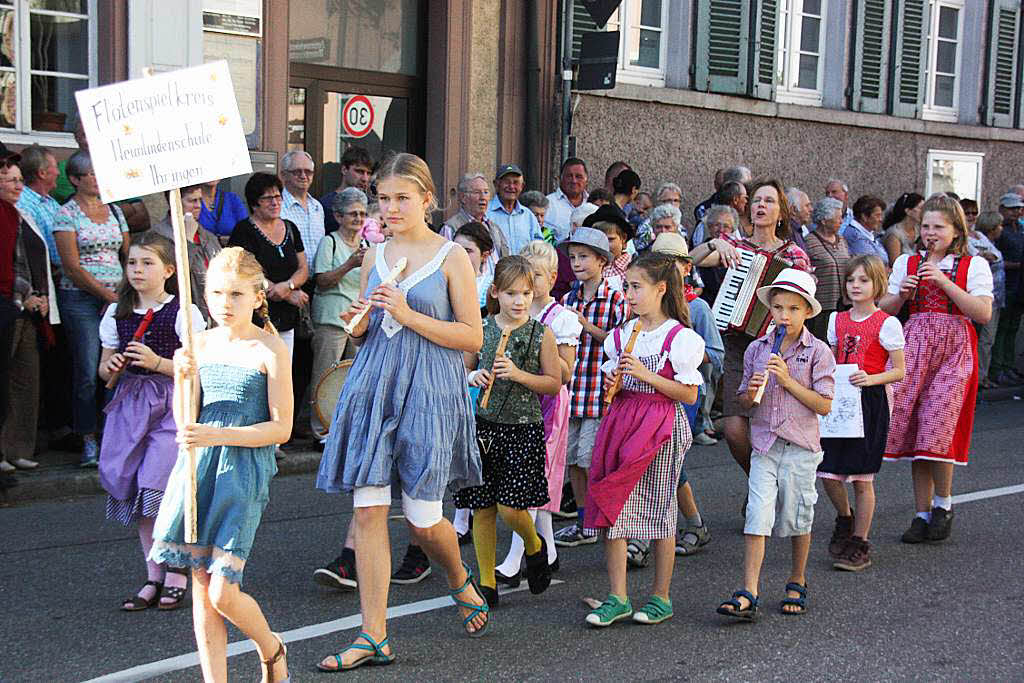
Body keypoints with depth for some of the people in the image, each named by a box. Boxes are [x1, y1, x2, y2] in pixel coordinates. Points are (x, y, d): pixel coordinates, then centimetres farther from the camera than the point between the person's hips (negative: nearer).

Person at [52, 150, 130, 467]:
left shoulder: (114, 210, 15)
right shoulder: (67, 214, -1)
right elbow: (72, 266, -8)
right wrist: (109, 296, -11)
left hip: (117, 297, 4)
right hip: (80, 298, -4)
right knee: (87, 372, -6)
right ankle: (89, 441, 2)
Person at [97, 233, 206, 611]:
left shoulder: (183, 313, -5)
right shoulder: (117, 313, 10)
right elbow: (104, 370, 17)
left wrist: (158, 363, -18)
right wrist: (112, 366, -6)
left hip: (172, 405, -5)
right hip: (130, 405, 5)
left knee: (160, 488, -13)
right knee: (138, 493, 6)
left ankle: (176, 575, 3)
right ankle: (153, 577, 15)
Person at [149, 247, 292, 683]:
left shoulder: (270, 351, -7)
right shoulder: (200, 344, 7)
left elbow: (281, 428, -8)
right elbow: (184, 423, 9)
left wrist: (217, 436, -17)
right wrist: (182, 379, -9)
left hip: (242, 470, -5)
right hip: (197, 467, 5)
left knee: (223, 594, -8)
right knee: (201, 585, 6)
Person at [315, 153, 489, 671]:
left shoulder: (451, 257, -2)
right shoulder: (374, 257, 12)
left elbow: (472, 337, -5)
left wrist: (409, 315, -14)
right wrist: (357, 324, -3)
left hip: (429, 392, -4)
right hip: (372, 388, 4)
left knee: (423, 521, -1)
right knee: (367, 510, -3)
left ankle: (461, 582, 33)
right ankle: (374, 636, 4)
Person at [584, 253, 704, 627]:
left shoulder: (680, 337, -7)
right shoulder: (621, 334, 11)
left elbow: (690, 395, -9)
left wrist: (646, 375, -16)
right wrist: (611, 382, -2)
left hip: (661, 425, -5)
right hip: (622, 418, 6)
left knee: (659, 508, 4)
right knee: (612, 508, 1)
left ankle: (661, 597, 17)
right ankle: (618, 597, 9)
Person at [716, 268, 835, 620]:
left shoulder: (817, 351, -5)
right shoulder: (757, 349, 5)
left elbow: (824, 405, -10)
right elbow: (744, 402, 12)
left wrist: (788, 380, -18)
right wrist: (751, 392, -11)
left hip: (800, 448, -2)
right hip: (764, 446, 2)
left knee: (797, 518, 10)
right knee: (757, 518, -7)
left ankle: (797, 584, 31)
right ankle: (748, 595, -9)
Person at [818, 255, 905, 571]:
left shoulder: (887, 324, -6)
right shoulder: (837, 320, 9)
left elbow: (899, 371, -4)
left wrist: (871, 379, -20)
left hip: (870, 402, -5)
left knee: (862, 477, 1)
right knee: (828, 472, 1)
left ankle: (860, 544, 13)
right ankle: (845, 519, 29)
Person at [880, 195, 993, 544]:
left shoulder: (974, 265, 4)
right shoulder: (907, 263, 14)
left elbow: (983, 313, -8)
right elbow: (885, 311, 15)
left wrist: (945, 283, -14)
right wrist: (901, 295, -5)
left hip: (954, 350, -3)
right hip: (915, 348, 3)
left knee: (936, 427, -14)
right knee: (913, 429, 0)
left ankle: (943, 502, 9)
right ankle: (922, 513, 11)